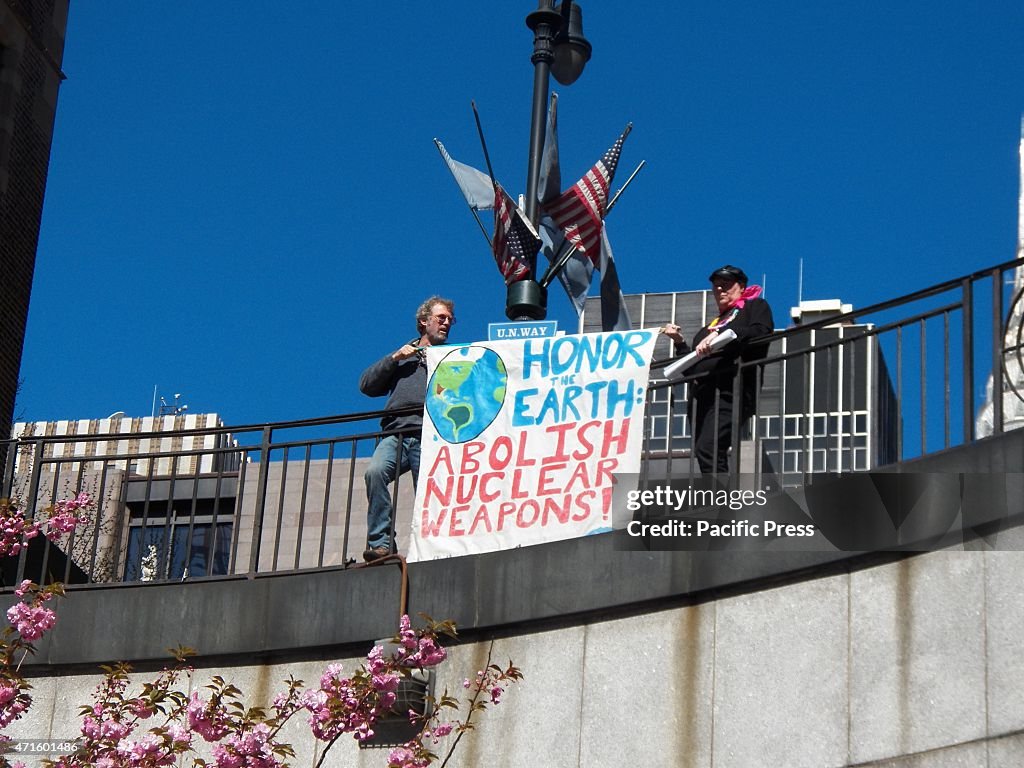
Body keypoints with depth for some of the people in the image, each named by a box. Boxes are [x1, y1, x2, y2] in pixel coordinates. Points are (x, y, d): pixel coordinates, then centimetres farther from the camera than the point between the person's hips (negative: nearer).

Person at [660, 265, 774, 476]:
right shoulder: (716, 322, 33)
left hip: (729, 389, -8)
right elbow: (692, 367, 31)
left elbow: (761, 331, -10)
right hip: (701, 393, 8)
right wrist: (679, 342, 16)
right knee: (707, 455, -2)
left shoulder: (755, 306, 14)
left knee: (707, 448, -25)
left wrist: (720, 334, -18)